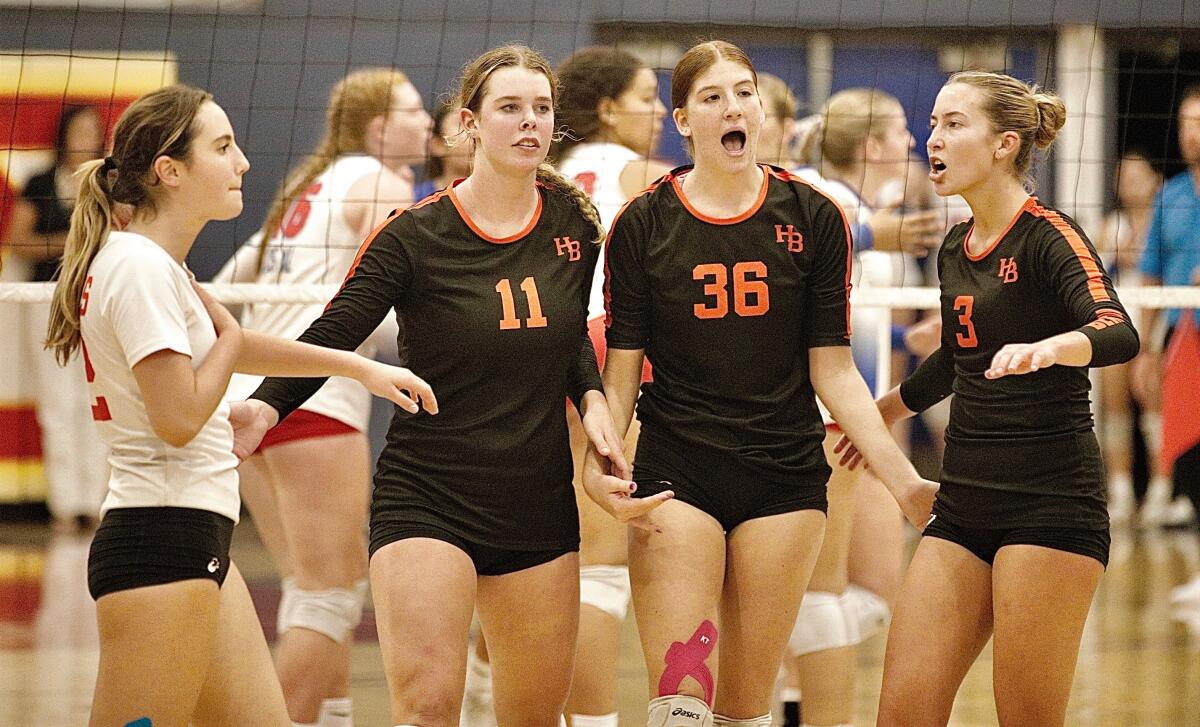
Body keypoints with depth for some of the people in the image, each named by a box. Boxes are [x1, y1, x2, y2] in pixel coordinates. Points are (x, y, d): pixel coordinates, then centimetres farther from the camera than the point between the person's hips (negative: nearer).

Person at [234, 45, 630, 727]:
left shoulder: (574, 224, 5)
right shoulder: (417, 235, -9)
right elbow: (332, 335, -11)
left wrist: (591, 397, 2)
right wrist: (263, 408, -28)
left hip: (539, 503, 5)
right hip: (427, 497, -5)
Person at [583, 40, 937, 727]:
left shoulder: (815, 219, 3)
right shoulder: (642, 225, 0)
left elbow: (832, 369, 5)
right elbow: (620, 373, 2)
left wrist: (903, 477, -3)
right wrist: (598, 465, -14)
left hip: (786, 477, 1)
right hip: (677, 476, -1)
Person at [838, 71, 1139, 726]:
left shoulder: (1048, 235, -9)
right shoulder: (955, 250, 13)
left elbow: (1118, 335, -26)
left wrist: (1045, 348, -46)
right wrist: (883, 411, 45)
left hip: (1050, 503, -7)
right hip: (965, 501, 7)